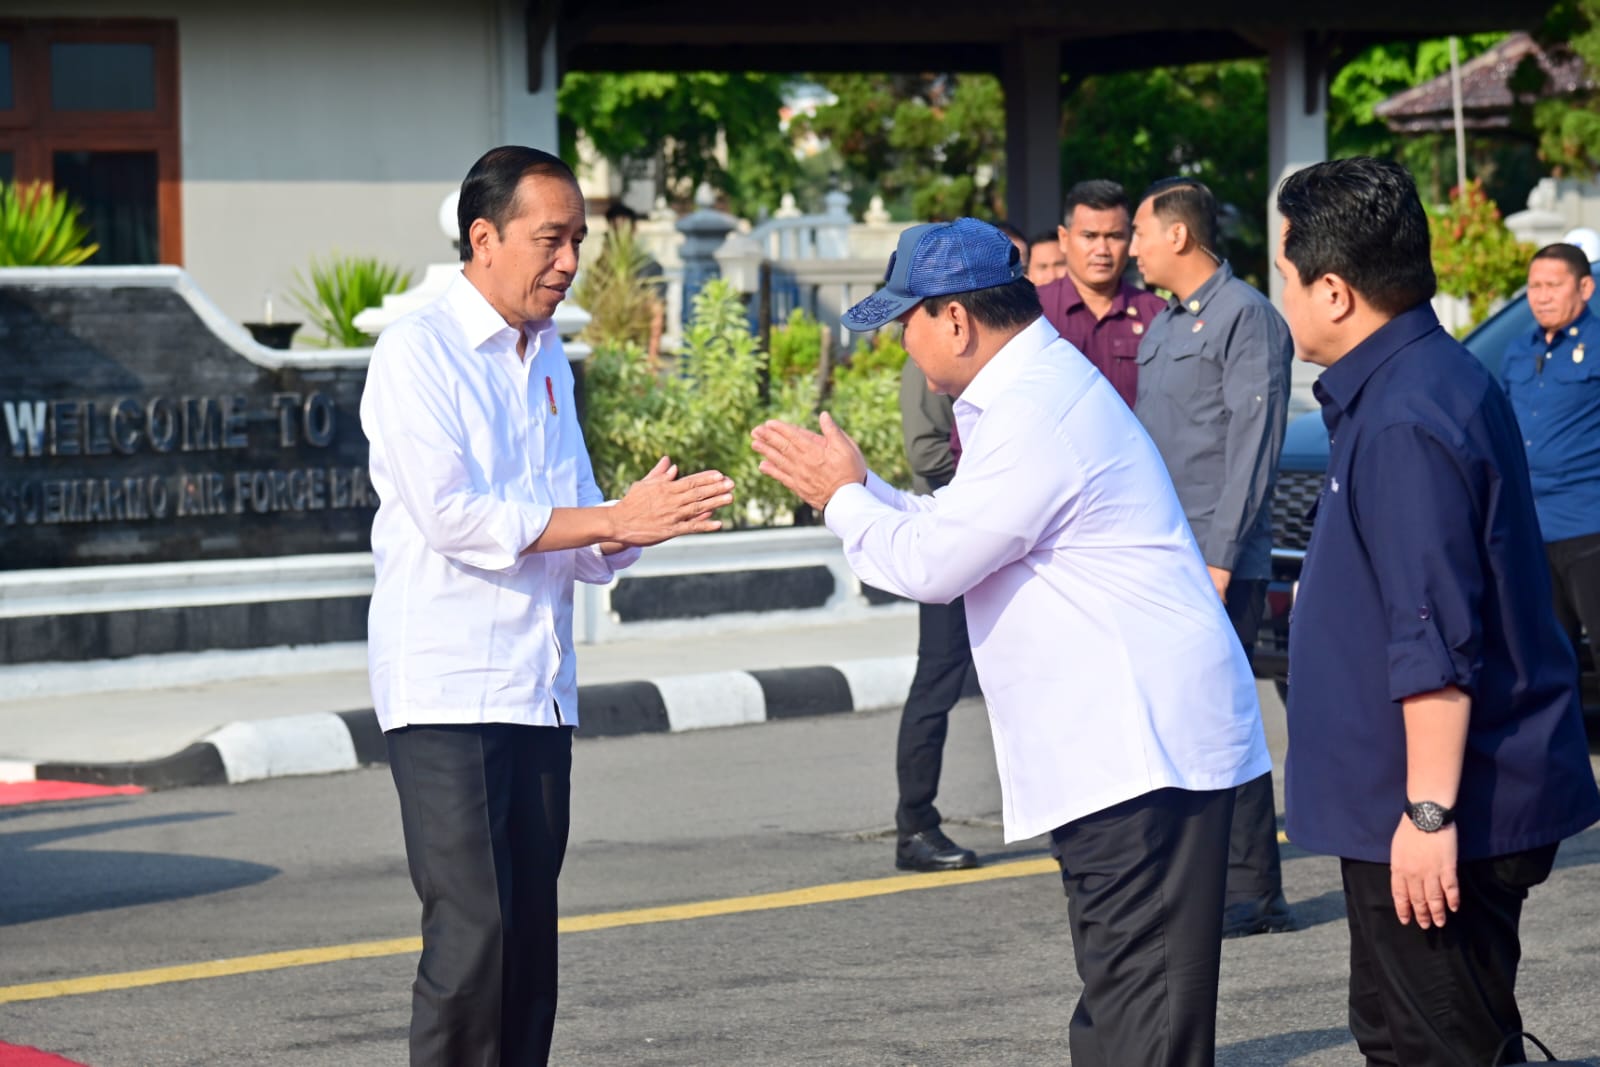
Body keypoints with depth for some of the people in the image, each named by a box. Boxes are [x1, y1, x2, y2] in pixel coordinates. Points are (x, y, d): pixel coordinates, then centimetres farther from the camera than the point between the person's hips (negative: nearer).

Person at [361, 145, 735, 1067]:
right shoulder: (417, 352, -6)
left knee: (529, 945, 5)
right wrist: (613, 520, -16)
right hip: (447, 689, -7)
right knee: (472, 934, -15)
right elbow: (451, 515, -17)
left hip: (538, 693, 7)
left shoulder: (547, 359, 17)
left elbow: (574, 538, 14)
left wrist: (641, 525, -9)